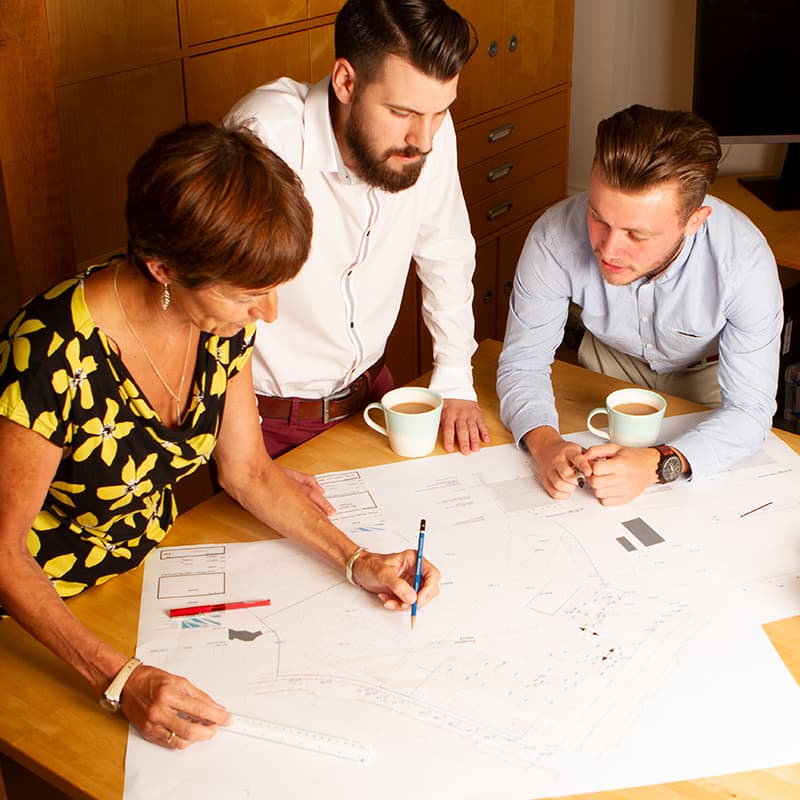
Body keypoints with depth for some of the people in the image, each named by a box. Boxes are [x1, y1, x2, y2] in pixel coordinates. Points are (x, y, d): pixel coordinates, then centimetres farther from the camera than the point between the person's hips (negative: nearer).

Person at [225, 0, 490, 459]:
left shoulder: (430, 130, -13)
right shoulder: (265, 137, -31)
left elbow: (446, 256, 4)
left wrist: (455, 380, 4)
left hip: (371, 389, 5)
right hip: (268, 418, -4)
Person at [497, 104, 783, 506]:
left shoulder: (746, 263, -36)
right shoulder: (555, 238, -34)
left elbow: (749, 410, -30)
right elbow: (522, 364, -21)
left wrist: (658, 464, -47)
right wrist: (545, 443, -41)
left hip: (708, 370, 2)